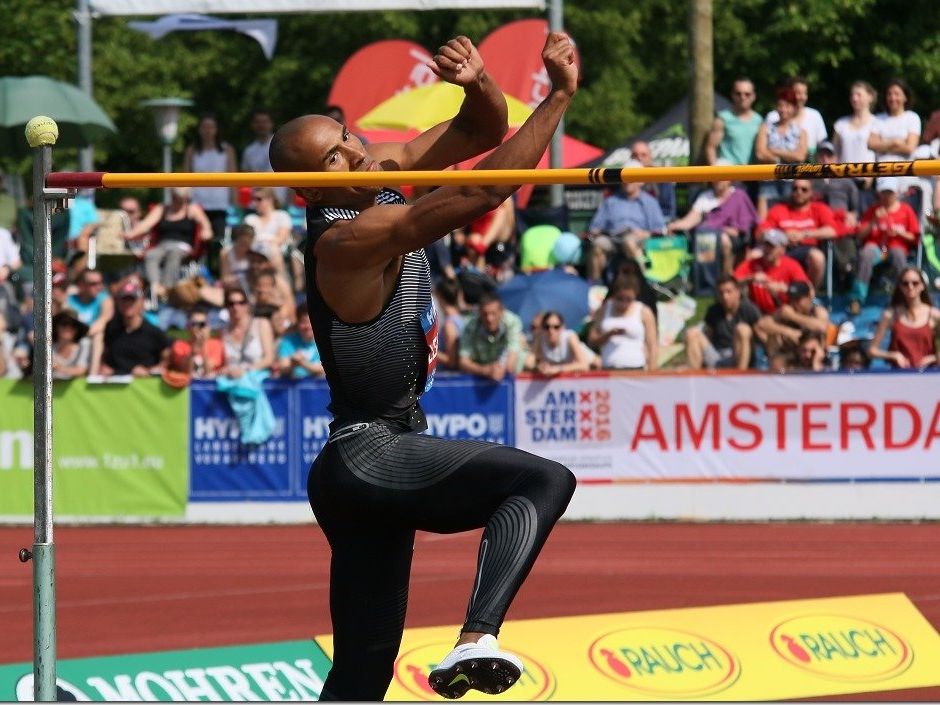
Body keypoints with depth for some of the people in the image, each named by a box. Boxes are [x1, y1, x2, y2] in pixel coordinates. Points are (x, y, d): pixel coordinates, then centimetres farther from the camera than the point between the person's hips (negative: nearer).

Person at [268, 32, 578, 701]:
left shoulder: (382, 171, 7)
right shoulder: (349, 239, -19)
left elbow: (480, 132, 13)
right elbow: (481, 194, -27)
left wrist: (478, 86, -11)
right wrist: (559, 96, -27)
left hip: (363, 471, 10)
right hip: (371, 461, -10)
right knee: (544, 481, -25)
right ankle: (477, 640, -43)